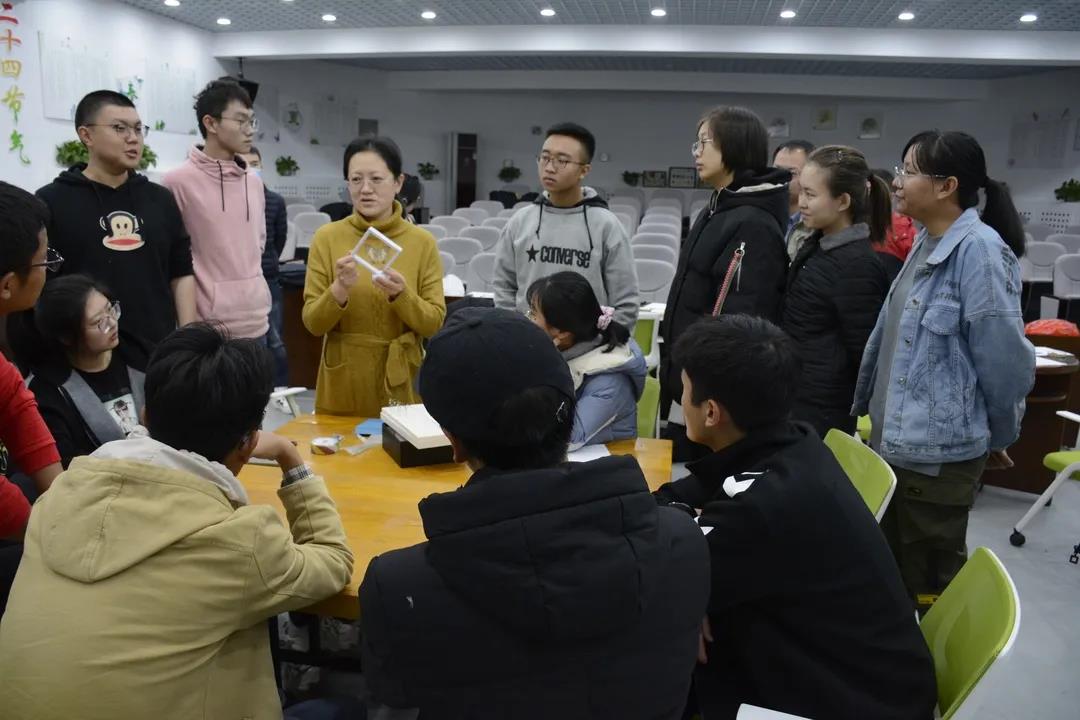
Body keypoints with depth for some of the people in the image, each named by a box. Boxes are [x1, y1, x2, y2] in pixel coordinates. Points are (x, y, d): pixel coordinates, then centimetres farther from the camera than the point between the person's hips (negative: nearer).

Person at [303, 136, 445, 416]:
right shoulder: (326, 238, -3)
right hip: (343, 384, 0)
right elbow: (313, 323, -4)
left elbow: (434, 323, -5)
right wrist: (339, 290, -22)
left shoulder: (422, 242, -3)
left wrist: (401, 294, -22)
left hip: (400, 383, 0)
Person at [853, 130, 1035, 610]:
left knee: (931, 583, 9)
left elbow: (1005, 356, -16)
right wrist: (865, 402, 20)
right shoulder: (926, 244, 8)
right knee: (891, 573, 21)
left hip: (939, 450, -8)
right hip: (897, 439, 8)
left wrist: (1001, 437, -2)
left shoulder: (979, 250, -19)